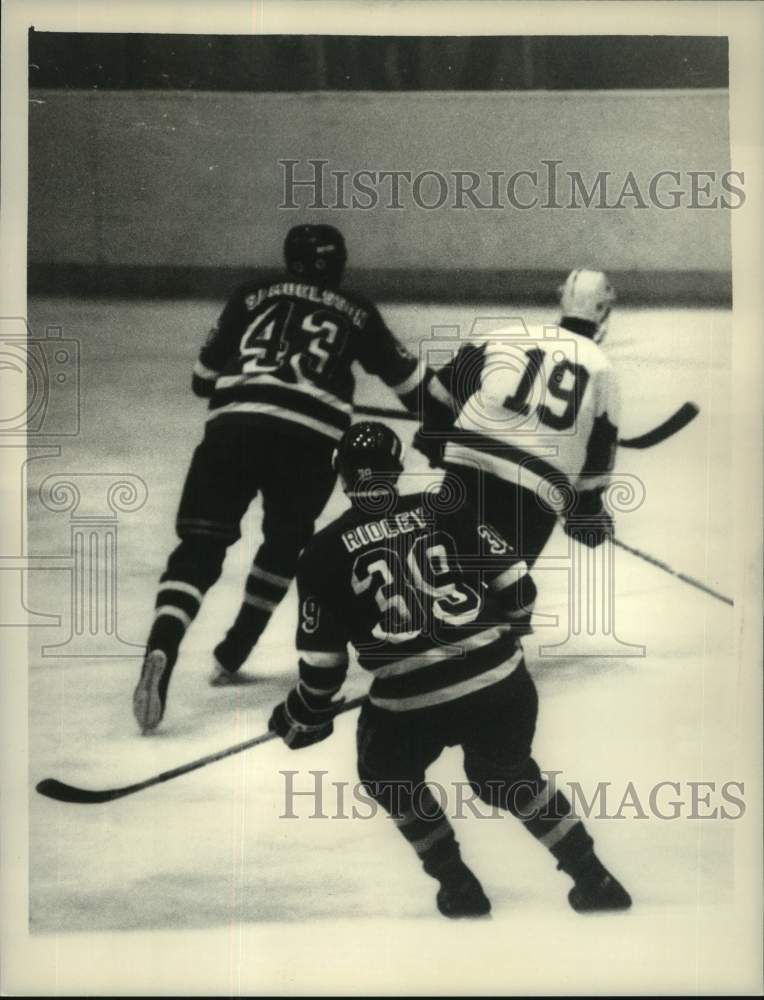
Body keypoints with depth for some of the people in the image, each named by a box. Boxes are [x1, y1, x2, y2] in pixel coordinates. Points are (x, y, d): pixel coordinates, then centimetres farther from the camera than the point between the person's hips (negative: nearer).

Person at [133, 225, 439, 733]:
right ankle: (233, 652, 23)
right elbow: (406, 373, 31)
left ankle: (162, 649, -21)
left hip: (234, 424, 1)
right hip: (310, 436, 0)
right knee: (285, 542, 24)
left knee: (201, 544, 2)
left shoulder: (252, 298, 24)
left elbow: (205, 374, 26)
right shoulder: (356, 313, 23)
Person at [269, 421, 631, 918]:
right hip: (503, 682, 3)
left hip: (410, 702, -3)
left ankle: (458, 886, 28)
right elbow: (514, 584, 9)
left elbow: (322, 660, 6)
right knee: (508, 775, 31)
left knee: (388, 775, 30)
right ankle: (594, 879, 32)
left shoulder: (325, 552, 5)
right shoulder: (447, 508, 10)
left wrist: (304, 718, 23)